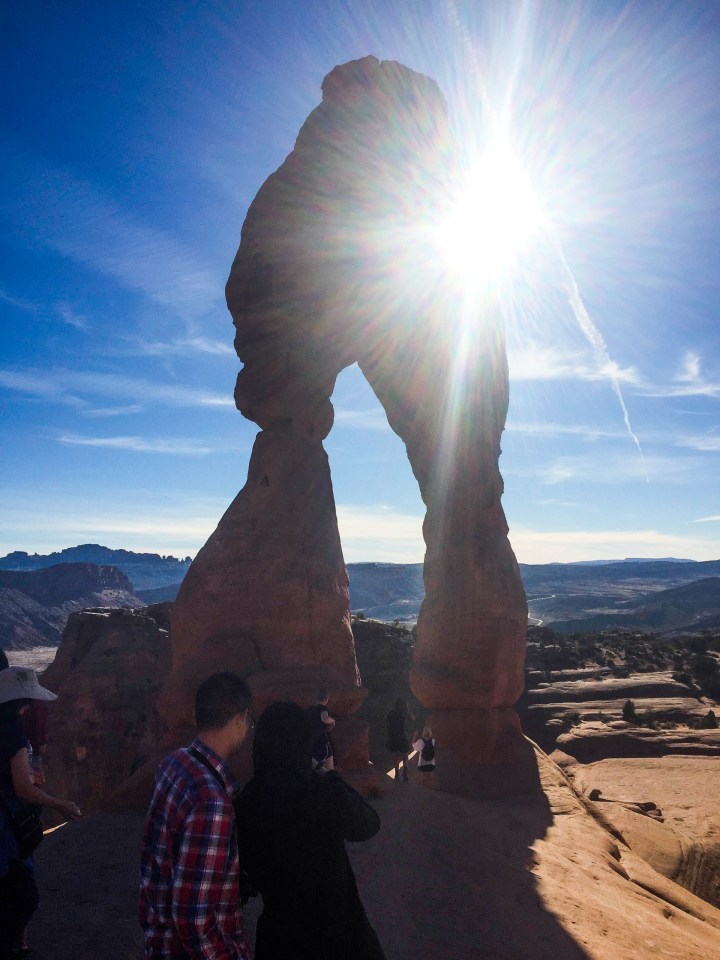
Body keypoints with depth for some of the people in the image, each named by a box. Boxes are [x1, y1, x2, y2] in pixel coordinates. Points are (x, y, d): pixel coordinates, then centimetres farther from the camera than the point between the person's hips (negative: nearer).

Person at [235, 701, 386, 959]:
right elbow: (368, 825, -4)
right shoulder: (326, 792, -25)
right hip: (336, 921, -3)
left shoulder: (245, 801, -12)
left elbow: (249, 867, 3)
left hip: (278, 926, 3)